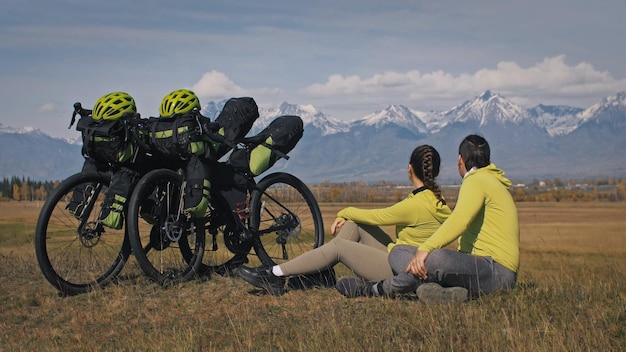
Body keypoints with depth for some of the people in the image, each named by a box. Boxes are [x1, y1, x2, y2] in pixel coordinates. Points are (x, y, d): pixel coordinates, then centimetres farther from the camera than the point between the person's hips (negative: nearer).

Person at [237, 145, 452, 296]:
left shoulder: (416, 205, -21)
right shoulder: (435, 198, 7)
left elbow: (374, 217, -8)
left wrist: (345, 212, 9)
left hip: (400, 271, -9)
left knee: (338, 246, -10)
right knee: (353, 224, 6)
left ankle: (275, 276, -4)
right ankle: (320, 274, 7)